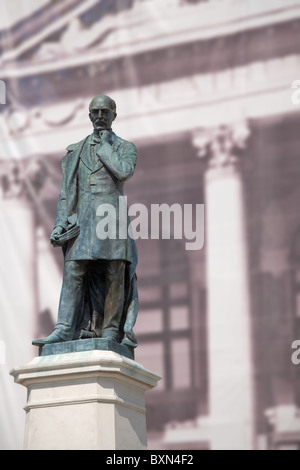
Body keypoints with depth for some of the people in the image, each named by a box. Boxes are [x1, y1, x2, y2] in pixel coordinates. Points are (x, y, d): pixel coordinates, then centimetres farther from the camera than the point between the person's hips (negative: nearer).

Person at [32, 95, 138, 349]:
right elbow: (67, 190, 15)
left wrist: (105, 145, -1)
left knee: (114, 273, -7)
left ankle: (111, 330, -3)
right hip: (82, 220, 2)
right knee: (73, 270, -8)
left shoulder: (125, 147, 11)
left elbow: (124, 171, -11)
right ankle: (65, 328, -13)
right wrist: (60, 223, 5)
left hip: (112, 215, -2)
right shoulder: (76, 150, 19)